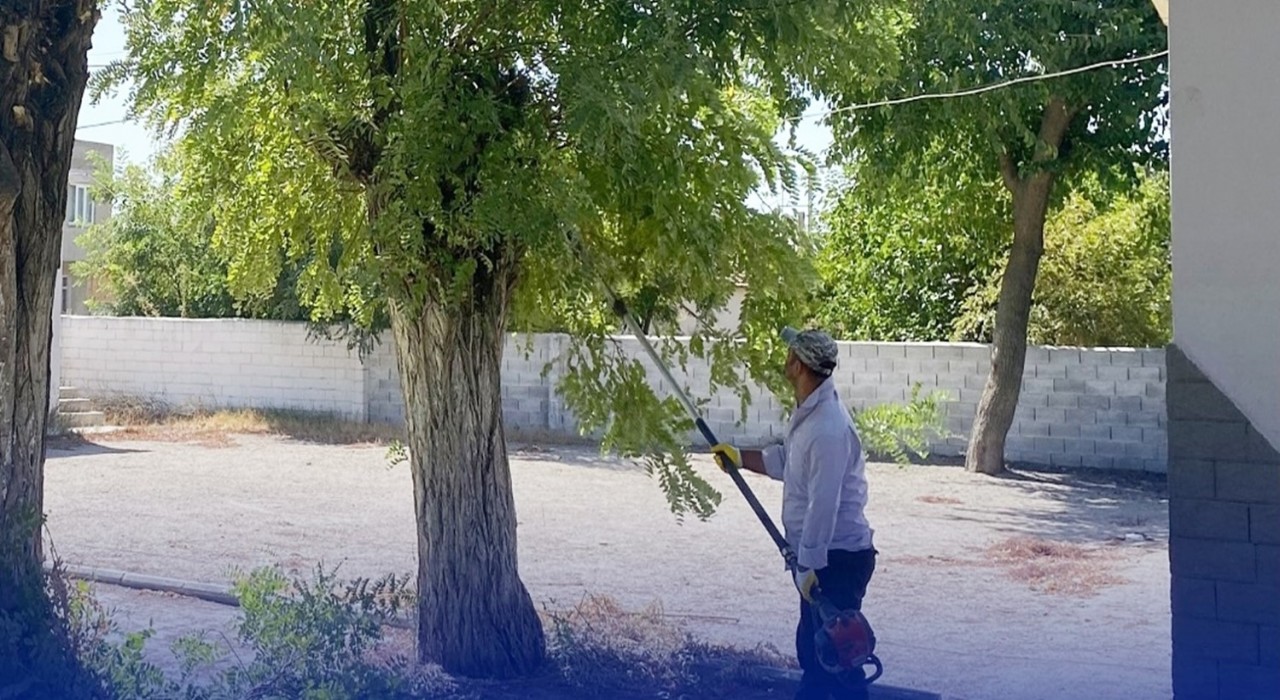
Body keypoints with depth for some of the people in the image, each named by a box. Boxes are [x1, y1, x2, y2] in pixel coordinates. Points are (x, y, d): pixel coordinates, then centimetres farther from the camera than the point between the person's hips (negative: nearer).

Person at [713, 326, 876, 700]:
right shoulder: (809, 413, 7)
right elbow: (784, 460, 24)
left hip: (837, 558, -10)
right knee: (810, 646, 20)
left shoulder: (828, 428, -26)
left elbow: (823, 504, -27)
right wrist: (739, 457, 24)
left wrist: (807, 565, -23)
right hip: (819, 555, 10)